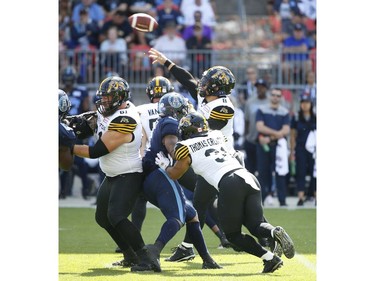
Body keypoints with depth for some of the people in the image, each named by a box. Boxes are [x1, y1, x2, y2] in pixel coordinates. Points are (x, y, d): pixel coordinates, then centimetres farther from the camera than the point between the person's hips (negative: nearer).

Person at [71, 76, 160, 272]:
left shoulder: (123, 122, -29)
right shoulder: (115, 108, -2)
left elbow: (96, 152, -26)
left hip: (129, 177, -10)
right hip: (112, 177, 10)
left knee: (116, 217, -24)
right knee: (102, 218, 17)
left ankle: (147, 258, -24)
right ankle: (131, 256, 29)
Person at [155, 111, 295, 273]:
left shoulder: (186, 148, 10)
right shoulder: (217, 136, 25)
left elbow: (175, 174, 25)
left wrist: (165, 166, 45)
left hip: (229, 184, -5)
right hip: (250, 179, 5)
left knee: (233, 234, 8)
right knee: (255, 225, 12)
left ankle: (270, 258, -12)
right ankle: (275, 233, -23)